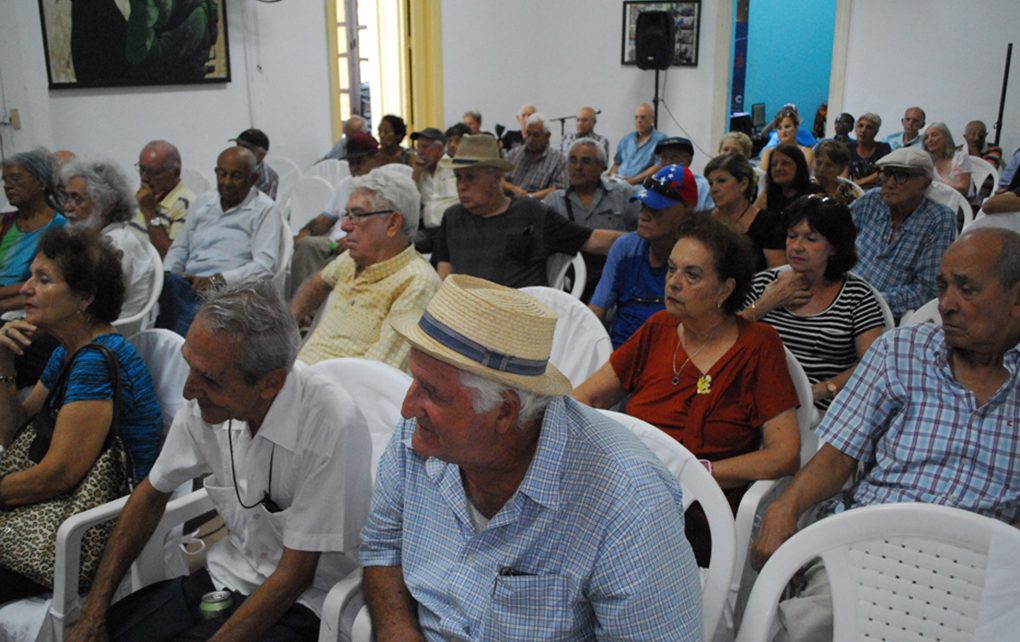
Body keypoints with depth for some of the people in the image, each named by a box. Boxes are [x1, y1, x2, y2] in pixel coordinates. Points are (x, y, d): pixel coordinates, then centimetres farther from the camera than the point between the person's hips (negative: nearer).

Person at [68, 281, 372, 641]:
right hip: (226, 575, 6)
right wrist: (94, 609, 5)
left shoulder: (334, 428, -28)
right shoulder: (206, 401, -9)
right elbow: (153, 493, 8)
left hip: (300, 603, -5)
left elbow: (295, 575, -20)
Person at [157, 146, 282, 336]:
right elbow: (179, 248, 27)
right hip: (187, 284, 6)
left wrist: (216, 279, -19)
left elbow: (265, 265, -8)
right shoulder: (203, 202, 24)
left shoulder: (265, 210, 5)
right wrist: (168, 273, 4)